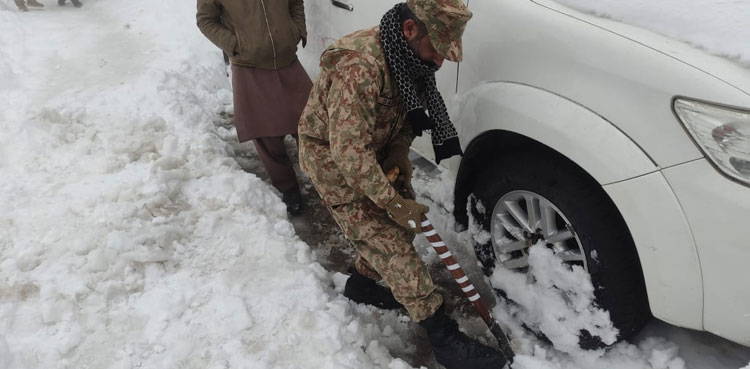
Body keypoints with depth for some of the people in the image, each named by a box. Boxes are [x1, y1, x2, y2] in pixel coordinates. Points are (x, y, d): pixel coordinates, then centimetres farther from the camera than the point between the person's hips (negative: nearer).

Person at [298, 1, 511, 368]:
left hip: (374, 151, 8)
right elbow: (348, 150, -35)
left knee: (401, 226, 11)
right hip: (334, 159, -8)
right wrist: (394, 203, -29)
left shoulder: (410, 59, -5)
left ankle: (361, 282, 36)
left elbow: (407, 116, 6)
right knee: (390, 242, -9)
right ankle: (443, 338, -2)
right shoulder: (358, 67, -34)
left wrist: (398, 158, -9)